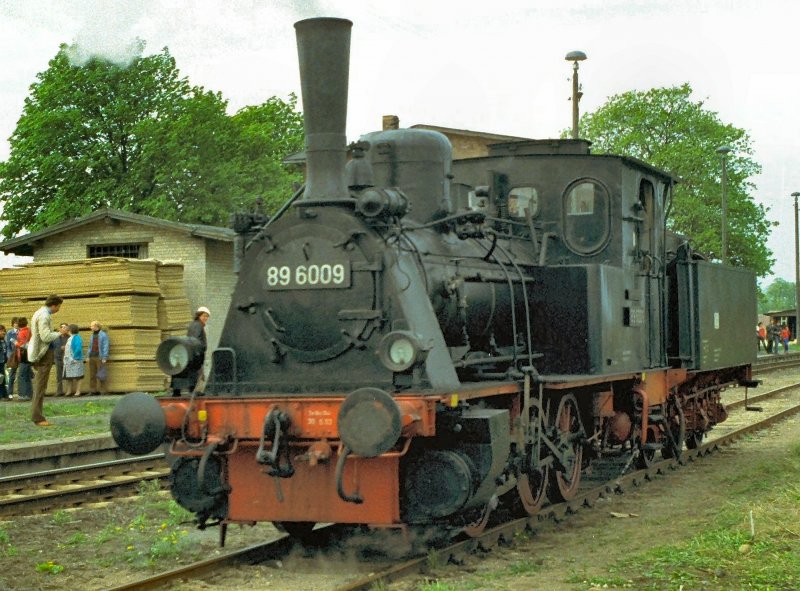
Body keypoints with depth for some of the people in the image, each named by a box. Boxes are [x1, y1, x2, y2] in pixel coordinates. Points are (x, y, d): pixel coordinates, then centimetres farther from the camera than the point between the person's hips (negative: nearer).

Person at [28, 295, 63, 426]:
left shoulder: (39, 313, 16)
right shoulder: (44, 316, -16)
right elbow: (46, 336, -22)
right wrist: (59, 333, -7)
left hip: (41, 353, 10)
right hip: (44, 353, -10)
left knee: (39, 385, 12)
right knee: (40, 386, -8)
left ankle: (37, 416, 16)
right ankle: (37, 418, -7)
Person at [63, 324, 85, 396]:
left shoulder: (77, 337, -12)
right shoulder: (70, 338, 16)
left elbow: (78, 348, -22)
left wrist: (74, 357, -20)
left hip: (75, 360, -10)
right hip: (68, 360, 10)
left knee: (76, 377, -6)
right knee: (68, 377, 11)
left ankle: (78, 391, -4)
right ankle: (69, 391, 17)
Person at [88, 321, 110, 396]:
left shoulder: (103, 335, -3)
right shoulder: (92, 336, 15)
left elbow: (105, 347, -7)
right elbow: (90, 346, 19)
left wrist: (104, 358, -12)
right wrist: (88, 357, 11)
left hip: (99, 357, -6)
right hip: (92, 357, 6)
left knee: (100, 375, -7)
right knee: (92, 375, 5)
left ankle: (102, 390, -3)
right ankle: (93, 390, 10)